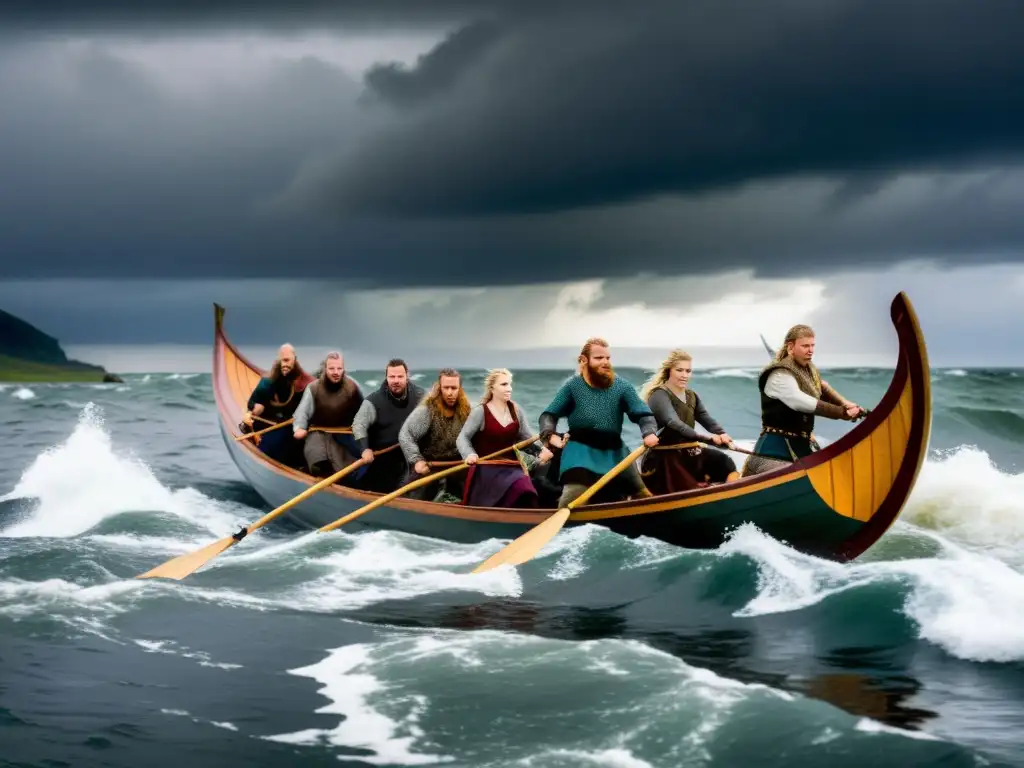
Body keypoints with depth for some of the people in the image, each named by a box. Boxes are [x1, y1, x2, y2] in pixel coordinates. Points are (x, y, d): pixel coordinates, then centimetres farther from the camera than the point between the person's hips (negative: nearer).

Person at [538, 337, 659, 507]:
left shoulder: (622, 386, -1)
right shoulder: (572, 386, -3)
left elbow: (644, 414, -6)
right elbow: (548, 415, 2)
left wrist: (649, 433, -28)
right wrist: (550, 436, -18)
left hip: (614, 451, 3)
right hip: (581, 450, -3)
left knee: (641, 494, 12)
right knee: (575, 494, -23)